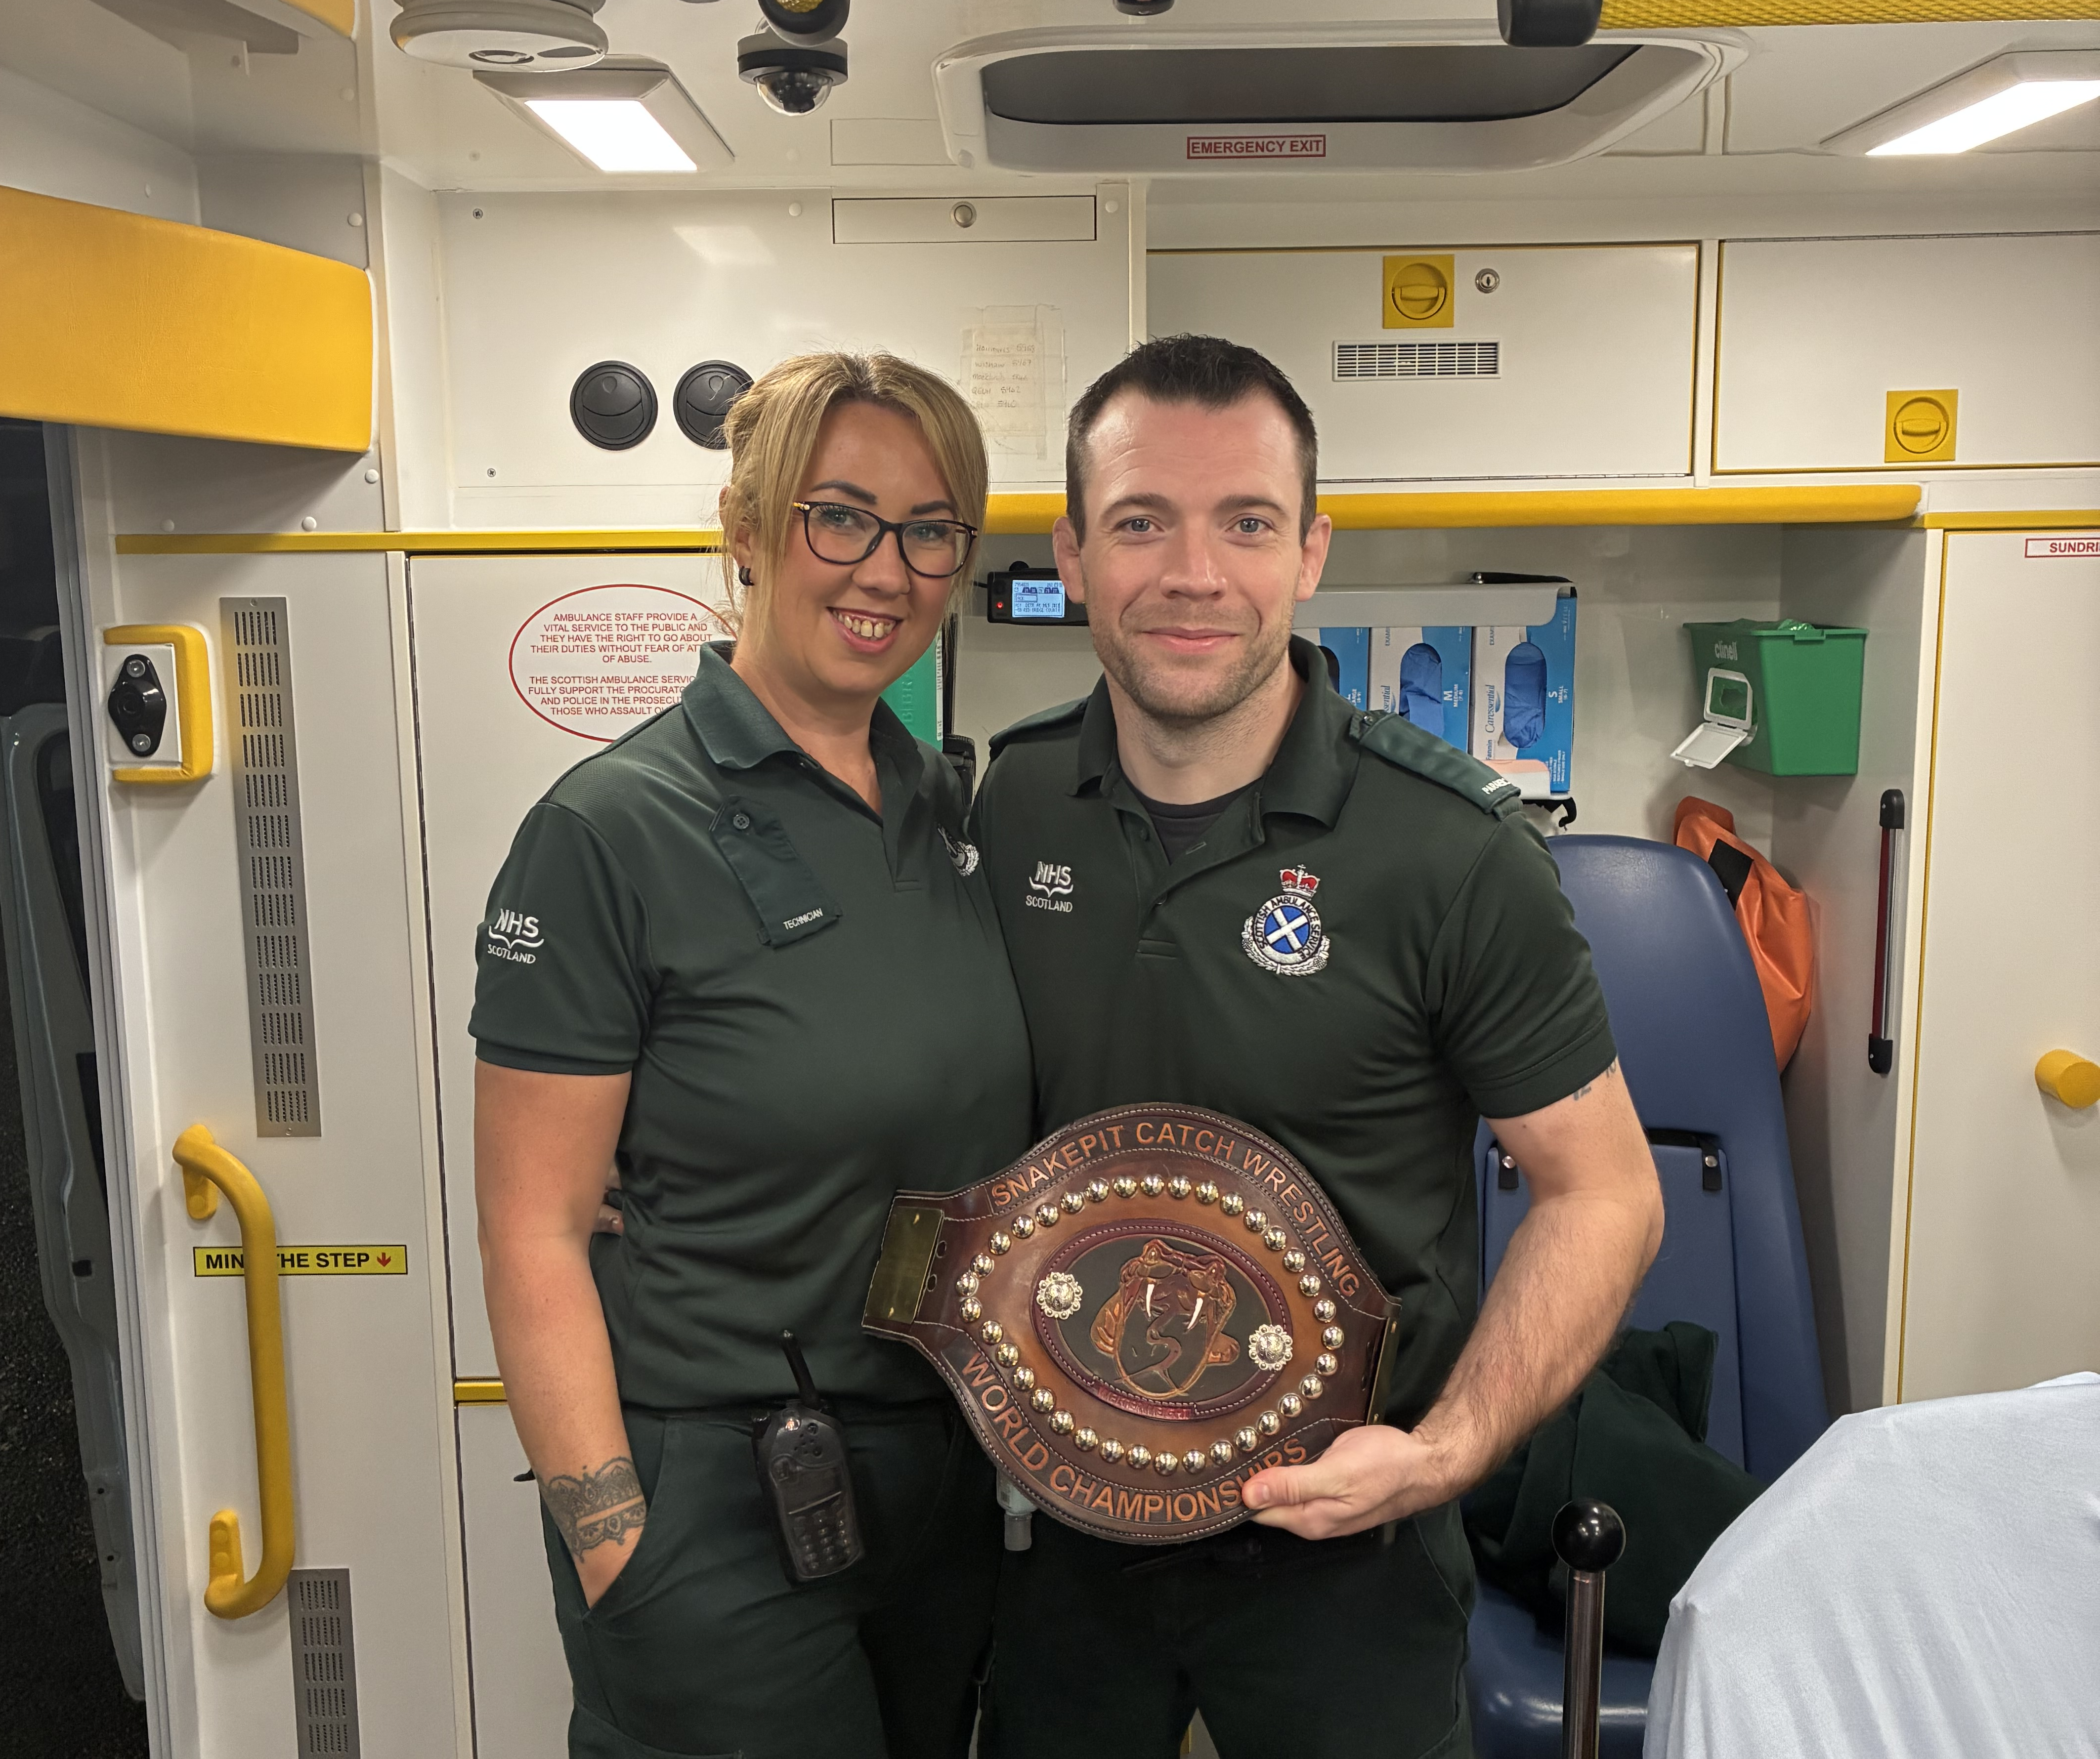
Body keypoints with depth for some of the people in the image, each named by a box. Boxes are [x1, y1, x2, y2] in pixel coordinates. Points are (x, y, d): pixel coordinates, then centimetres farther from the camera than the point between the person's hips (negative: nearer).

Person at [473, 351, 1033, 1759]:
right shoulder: (612, 831, -16)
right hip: (718, 1504, -6)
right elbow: (534, 1235, -15)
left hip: (947, 1474, 7)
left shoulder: (948, 807, 3)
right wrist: (617, 1560, -16)